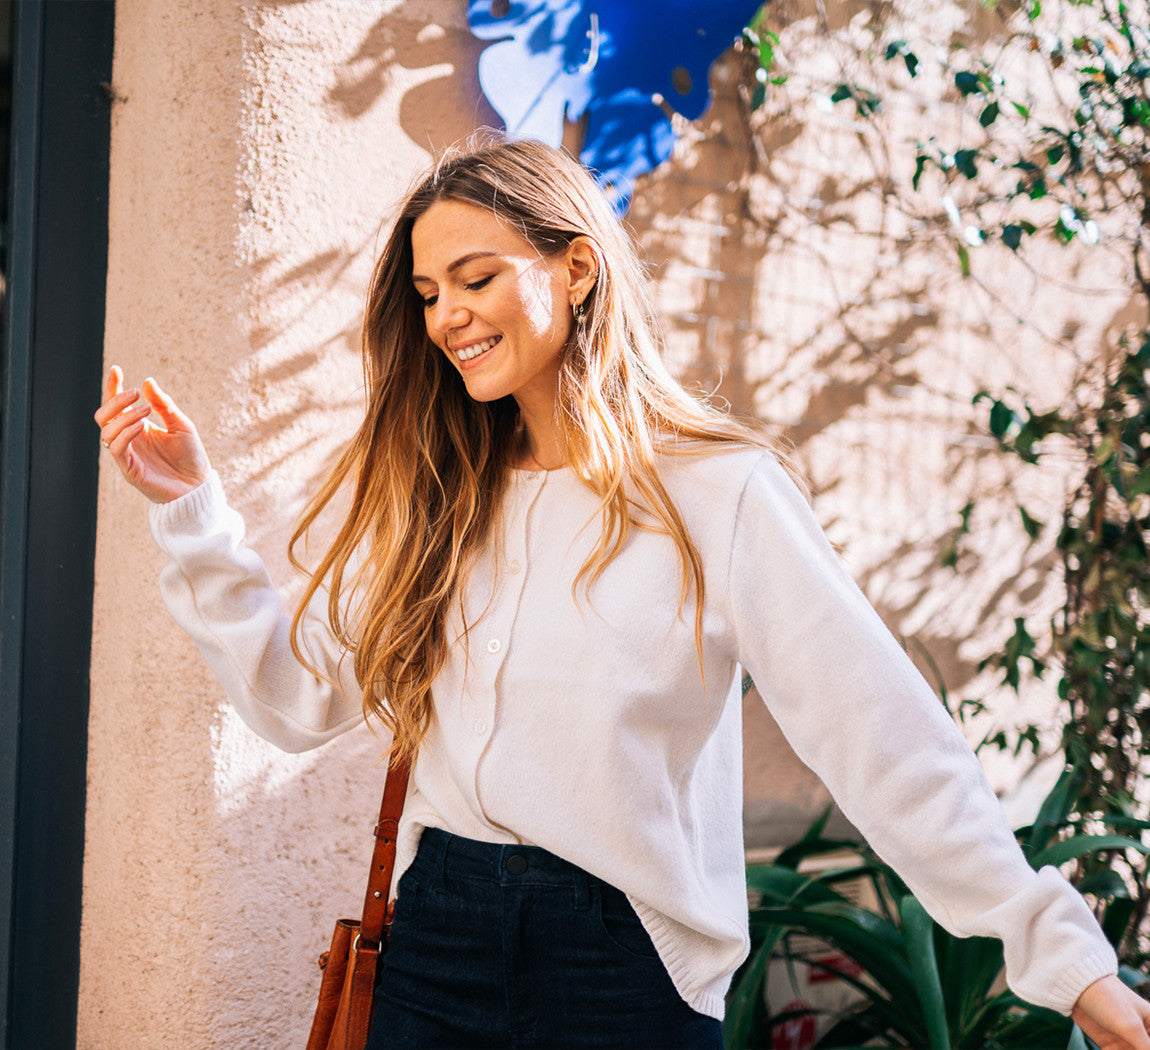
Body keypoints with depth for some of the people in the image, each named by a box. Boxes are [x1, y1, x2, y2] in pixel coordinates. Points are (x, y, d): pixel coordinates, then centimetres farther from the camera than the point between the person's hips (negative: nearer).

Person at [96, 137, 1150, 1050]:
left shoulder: (717, 492, -8)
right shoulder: (437, 499, 7)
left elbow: (887, 737, -13)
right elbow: (303, 696, 6)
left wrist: (1065, 955, -17)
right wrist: (192, 510, 1)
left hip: (629, 965, -4)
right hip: (435, 951, 4)